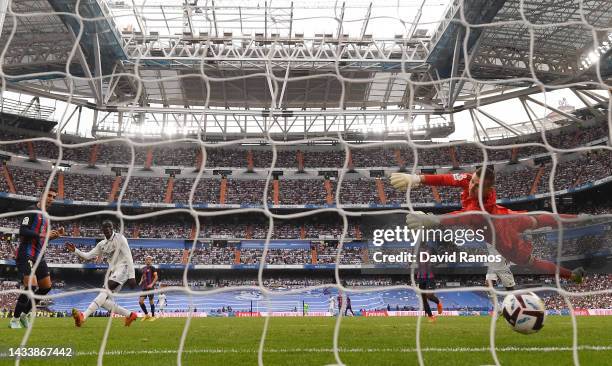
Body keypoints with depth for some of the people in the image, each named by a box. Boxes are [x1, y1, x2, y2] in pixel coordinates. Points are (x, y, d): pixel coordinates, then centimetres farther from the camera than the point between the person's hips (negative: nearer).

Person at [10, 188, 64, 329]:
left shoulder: (45, 215, 18)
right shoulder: (32, 210, -7)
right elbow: (22, 231, -18)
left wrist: (55, 235, 7)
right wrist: (42, 234, -24)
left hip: (39, 256, 9)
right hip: (26, 255, -9)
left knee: (46, 287, 9)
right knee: (31, 286, -17)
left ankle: (24, 314, 22)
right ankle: (14, 320, -1)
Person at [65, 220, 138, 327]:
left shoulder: (120, 238, -5)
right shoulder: (102, 244, 16)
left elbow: (128, 257, -11)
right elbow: (88, 256, 19)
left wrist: (131, 276, -16)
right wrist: (75, 250, 2)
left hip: (122, 268, -8)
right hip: (112, 271, 8)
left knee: (105, 291, -29)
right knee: (104, 301, -2)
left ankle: (83, 316, -42)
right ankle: (130, 315, 10)